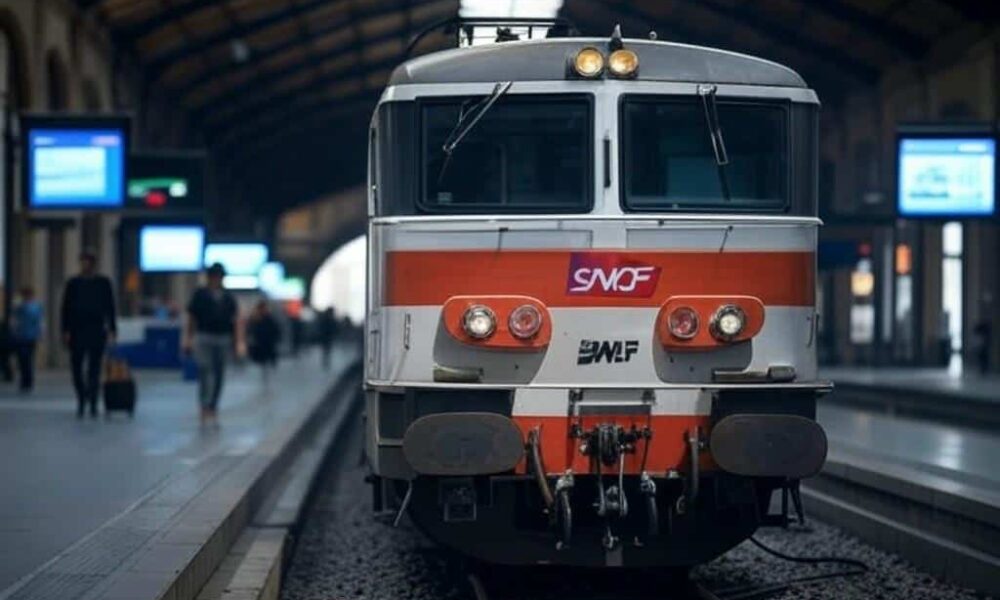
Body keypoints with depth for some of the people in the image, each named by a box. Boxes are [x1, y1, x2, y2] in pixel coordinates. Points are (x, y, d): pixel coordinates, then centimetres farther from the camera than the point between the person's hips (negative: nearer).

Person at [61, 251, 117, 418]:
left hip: (97, 330, -1)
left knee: (94, 369, -2)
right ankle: (81, 401, 18)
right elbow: (65, 308, 5)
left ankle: (93, 404, 4)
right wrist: (65, 331, -2)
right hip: (77, 330, 1)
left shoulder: (103, 283, 3)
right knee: (77, 368, 1)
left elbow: (110, 308, 5)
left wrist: (112, 330, -1)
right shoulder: (73, 283, 4)